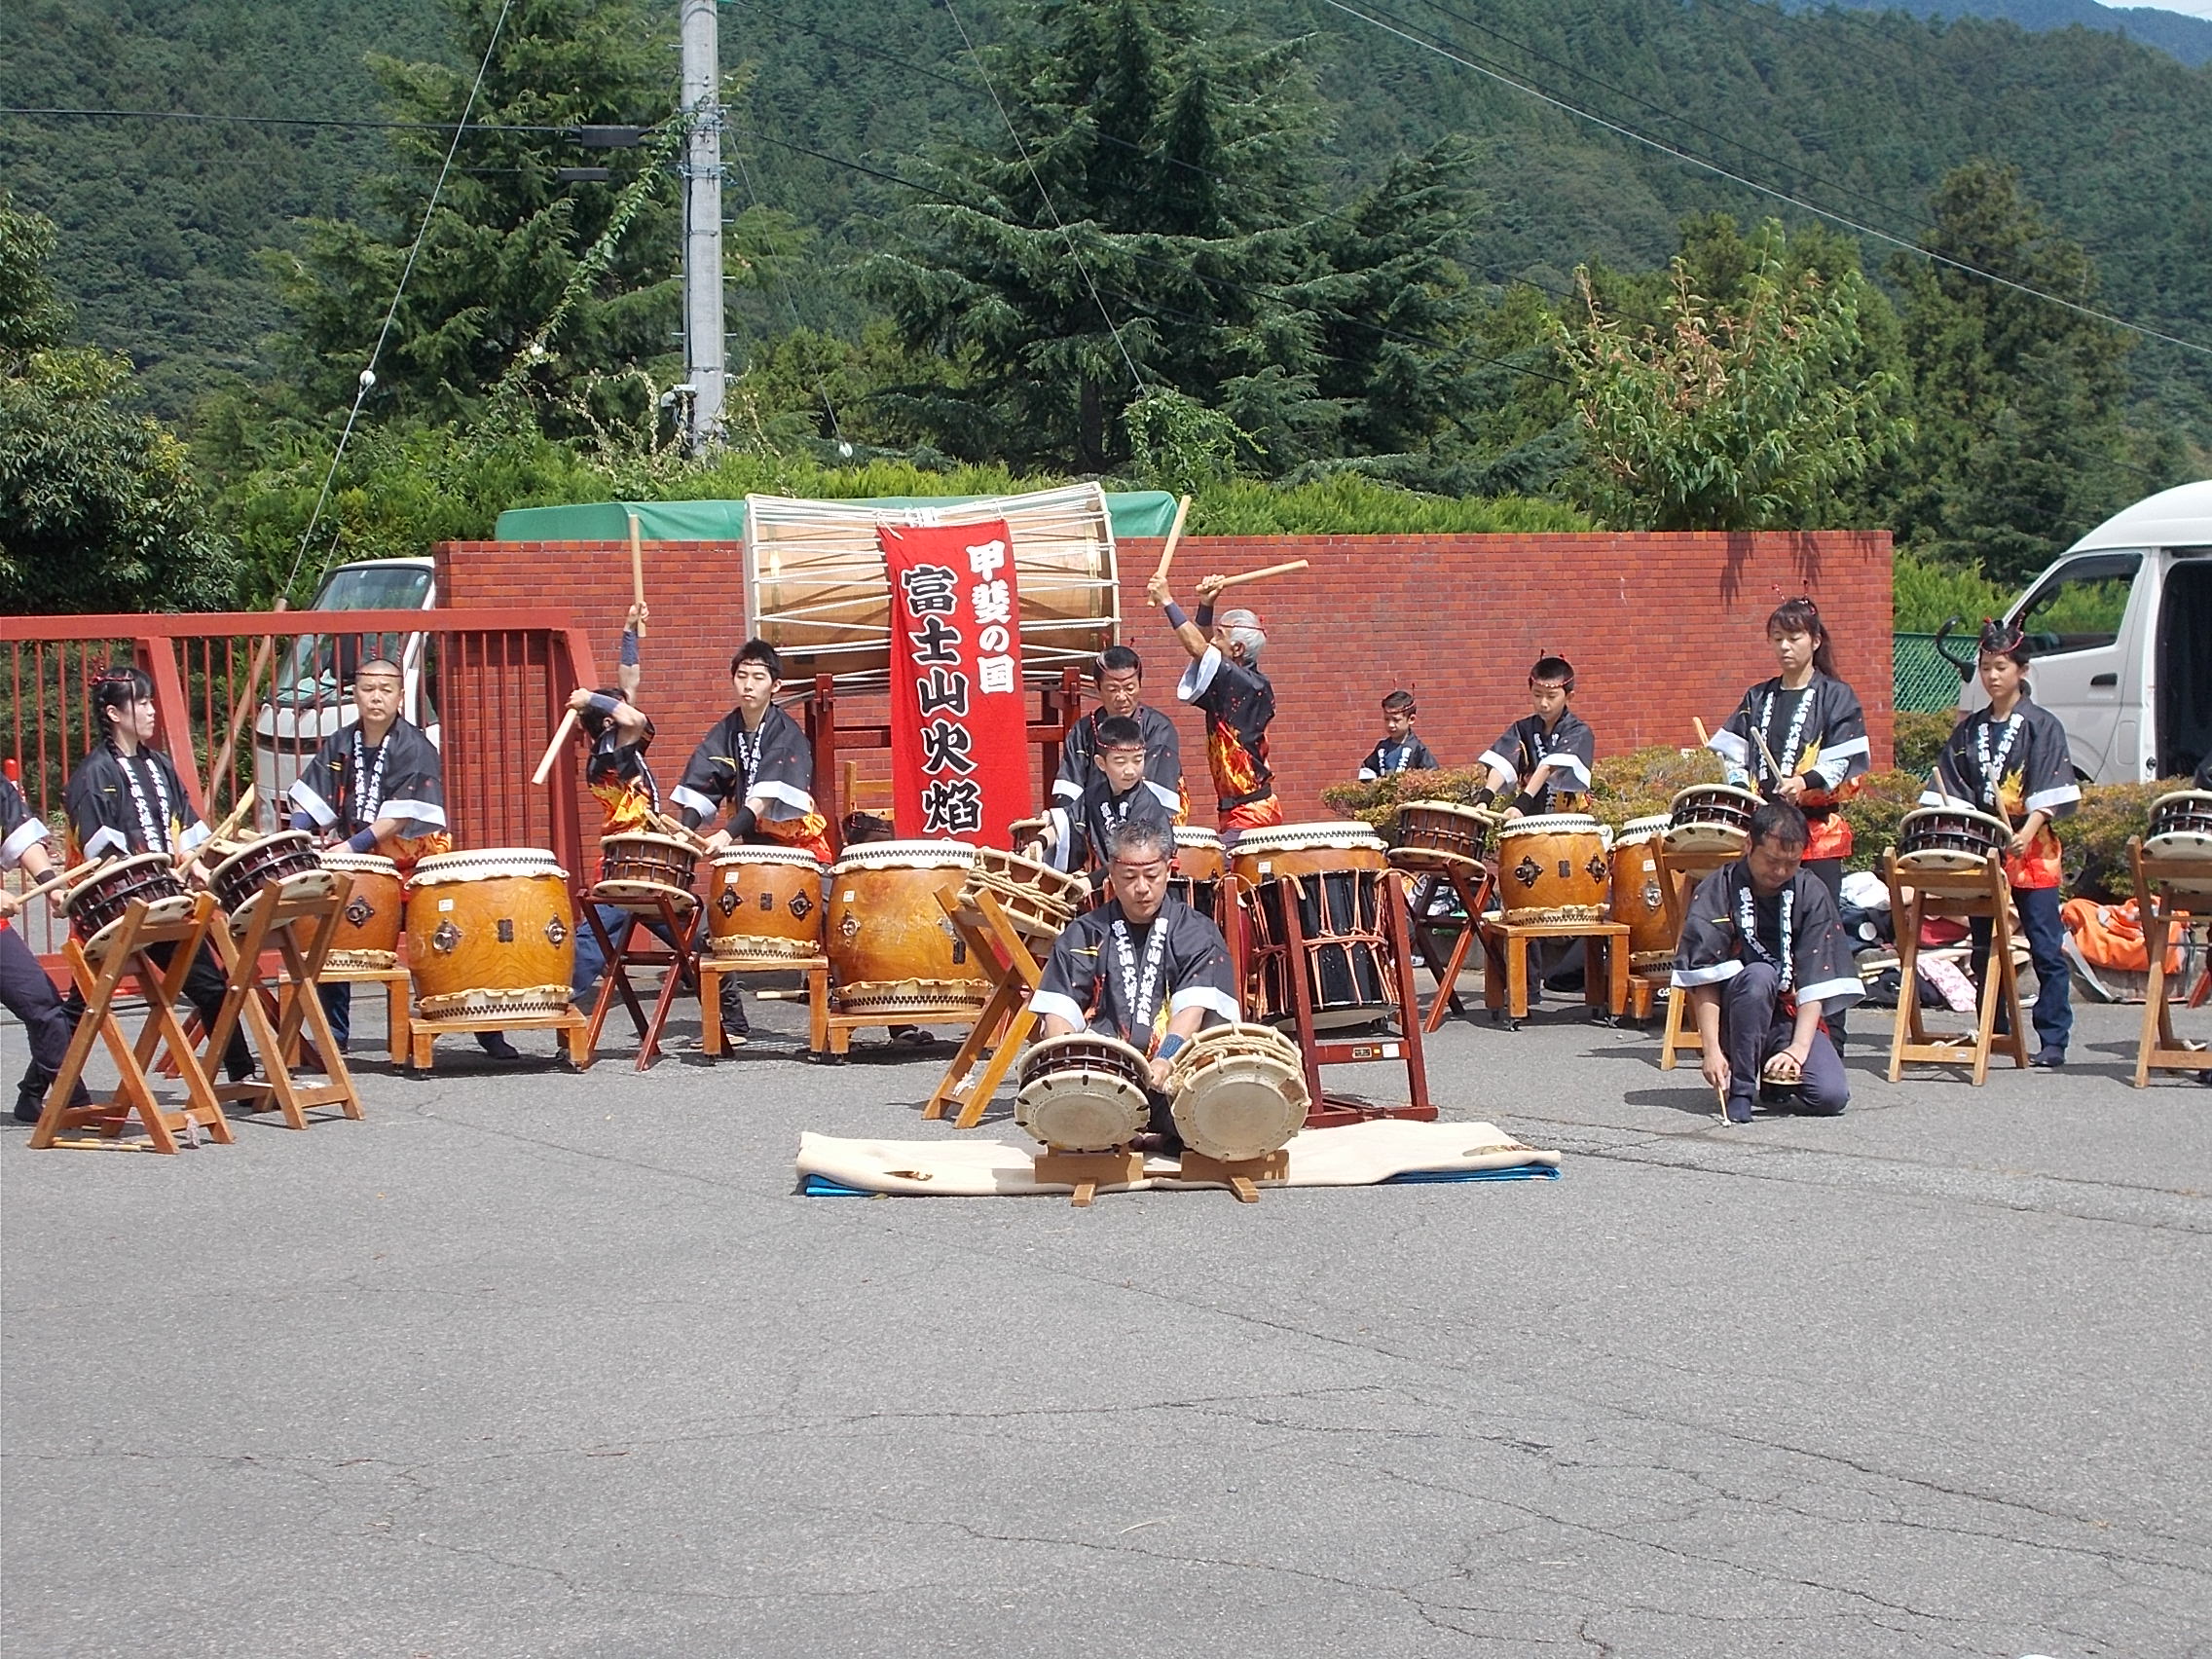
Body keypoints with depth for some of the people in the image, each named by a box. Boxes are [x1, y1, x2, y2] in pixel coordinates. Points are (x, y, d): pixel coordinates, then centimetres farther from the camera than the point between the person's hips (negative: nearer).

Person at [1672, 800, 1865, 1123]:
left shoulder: (1811, 894, -4)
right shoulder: (1717, 892, -10)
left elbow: (1816, 982, -10)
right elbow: (1703, 979, -16)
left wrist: (1798, 1048, -23)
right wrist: (1712, 1051, -25)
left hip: (1792, 1019, 2)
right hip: (1735, 1022, -2)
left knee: (1831, 1097, -23)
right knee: (1758, 975, -34)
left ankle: (1772, 1074, 11)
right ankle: (1739, 1089, -21)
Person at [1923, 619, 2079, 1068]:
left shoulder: (2041, 726, -2)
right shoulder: (1970, 729, 12)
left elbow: (2049, 793, -9)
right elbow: (1951, 788, 11)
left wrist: (2025, 834, -20)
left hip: (2031, 850, -5)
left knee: (2046, 947, -6)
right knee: (1984, 947, 8)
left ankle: (2053, 1041, -3)